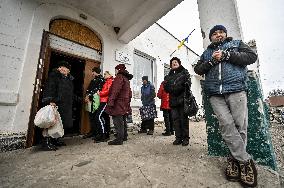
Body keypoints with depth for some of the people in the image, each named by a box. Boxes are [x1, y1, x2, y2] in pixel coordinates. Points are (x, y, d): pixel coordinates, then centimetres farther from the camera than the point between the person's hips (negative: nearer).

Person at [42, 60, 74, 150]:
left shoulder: (69, 78, 21)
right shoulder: (54, 75, -1)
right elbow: (49, 88, -13)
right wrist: (50, 100, -22)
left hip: (66, 106, 8)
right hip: (56, 103, -8)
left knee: (63, 123, 9)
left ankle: (55, 139, 22)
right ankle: (47, 142, 4)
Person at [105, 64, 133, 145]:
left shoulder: (119, 77, -9)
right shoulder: (126, 79, 21)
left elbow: (115, 91, -21)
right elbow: (129, 92, 23)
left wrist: (110, 102, -23)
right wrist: (128, 101, 24)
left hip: (118, 103, -10)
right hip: (125, 104, 10)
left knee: (118, 122, -6)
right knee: (123, 121, 17)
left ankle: (119, 139, -1)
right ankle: (124, 136, 28)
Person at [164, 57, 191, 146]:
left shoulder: (184, 72, 10)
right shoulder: (169, 75, 21)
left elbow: (188, 83, -4)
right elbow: (166, 87, 14)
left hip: (183, 99, -4)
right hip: (173, 100, 4)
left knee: (184, 119, -2)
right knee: (176, 119, 5)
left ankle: (185, 138, 10)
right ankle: (178, 138, 15)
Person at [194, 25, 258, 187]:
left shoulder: (236, 43, 22)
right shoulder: (207, 53, 27)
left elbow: (252, 56, 6)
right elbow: (198, 69, 15)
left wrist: (226, 55, -3)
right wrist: (212, 60, -1)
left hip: (236, 90, -1)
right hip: (215, 94, 1)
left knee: (240, 125, -6)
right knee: (226, 124, -12)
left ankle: (235, 159, 10)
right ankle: (245, 161, 2)